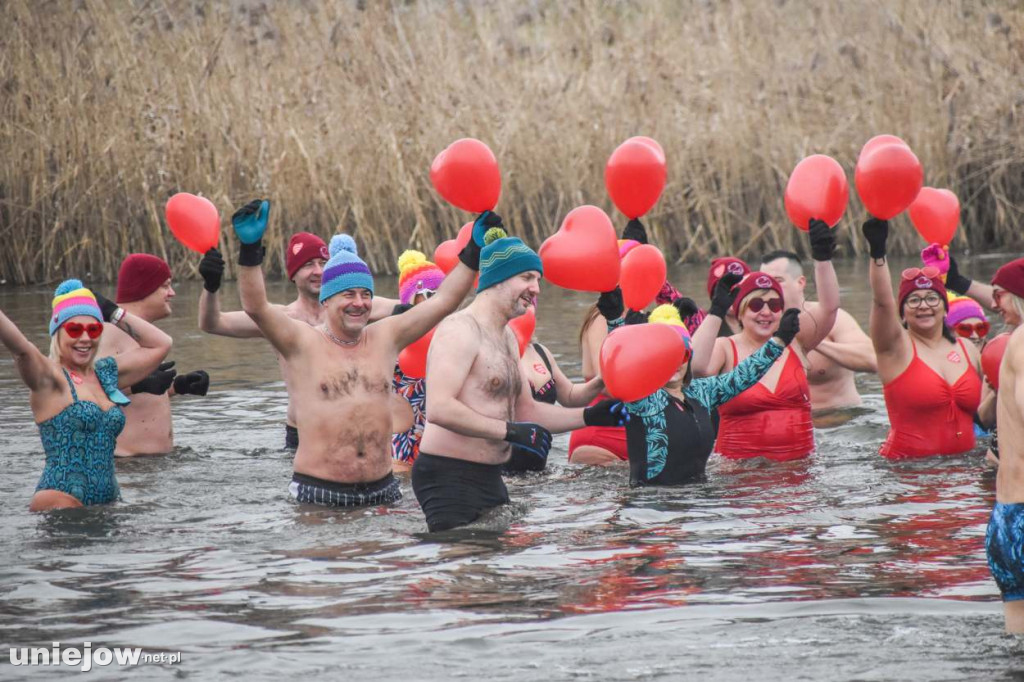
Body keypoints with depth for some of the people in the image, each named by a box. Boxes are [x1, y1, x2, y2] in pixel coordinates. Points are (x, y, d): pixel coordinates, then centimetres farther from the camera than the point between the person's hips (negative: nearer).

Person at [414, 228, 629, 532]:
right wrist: (510, 431, -23)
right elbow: (439, 408, -26)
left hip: (489, 480, 10)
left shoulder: (506, 337, 18)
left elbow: (526, 410, 23)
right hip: (450, 478, -10)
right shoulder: (461, 330, -14)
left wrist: (589, 416, 10)